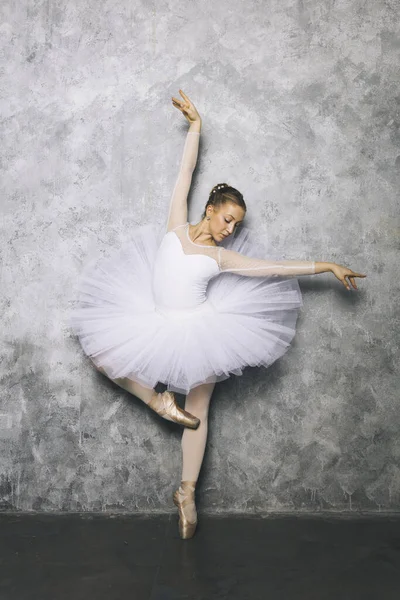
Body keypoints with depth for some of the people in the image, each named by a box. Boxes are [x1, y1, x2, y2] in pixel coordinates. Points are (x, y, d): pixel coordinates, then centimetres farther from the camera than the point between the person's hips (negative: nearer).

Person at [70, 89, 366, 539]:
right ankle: (157, 400, 11)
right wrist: (195, 124, 2)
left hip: (199, 330, -2)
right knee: (101, 358, 2)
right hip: (155, 323, 2)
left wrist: (327, 266, -6)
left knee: (198, 411, 3)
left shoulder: (222, 256, -7)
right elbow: (186, 172, -3)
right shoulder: (177, 223, -5)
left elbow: (277, 268, -5)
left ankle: (186, 492, 9)